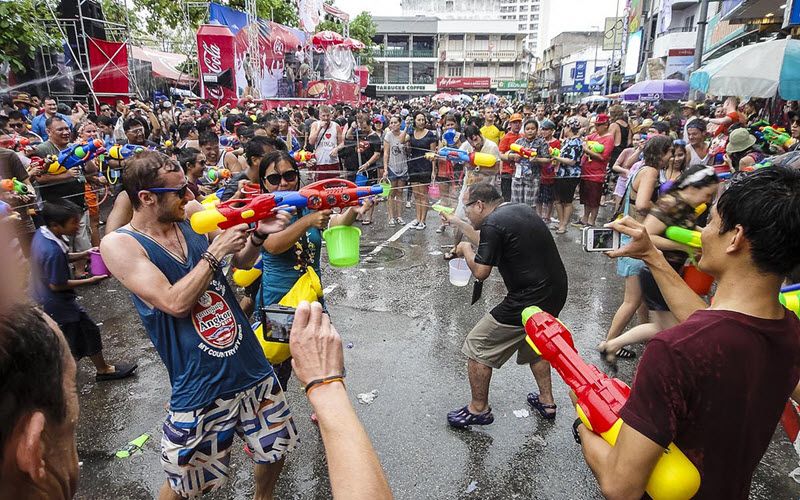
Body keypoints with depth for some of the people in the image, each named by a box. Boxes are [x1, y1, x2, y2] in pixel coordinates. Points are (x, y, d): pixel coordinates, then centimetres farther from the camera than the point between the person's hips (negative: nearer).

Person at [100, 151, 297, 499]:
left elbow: (241, 262, 9)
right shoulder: (119, 245, -14)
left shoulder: (193, 213, -1)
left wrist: (258, 235, -10)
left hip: (253, 369, 5)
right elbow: (175, 303, -24)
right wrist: (216, 250, -21)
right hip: (200, 390, -4)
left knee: (275, 451, 22)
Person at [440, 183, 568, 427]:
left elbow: (480, 272, -14)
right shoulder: (522, 209, 11)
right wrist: (457, 222, 29)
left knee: (477, 346, 5)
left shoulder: (493, 222, -17)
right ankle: (547, 402, 42)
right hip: (556, 292, 9)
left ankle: (478, 409, 20)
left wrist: (466, 250, 4)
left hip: (528, 300, -9)